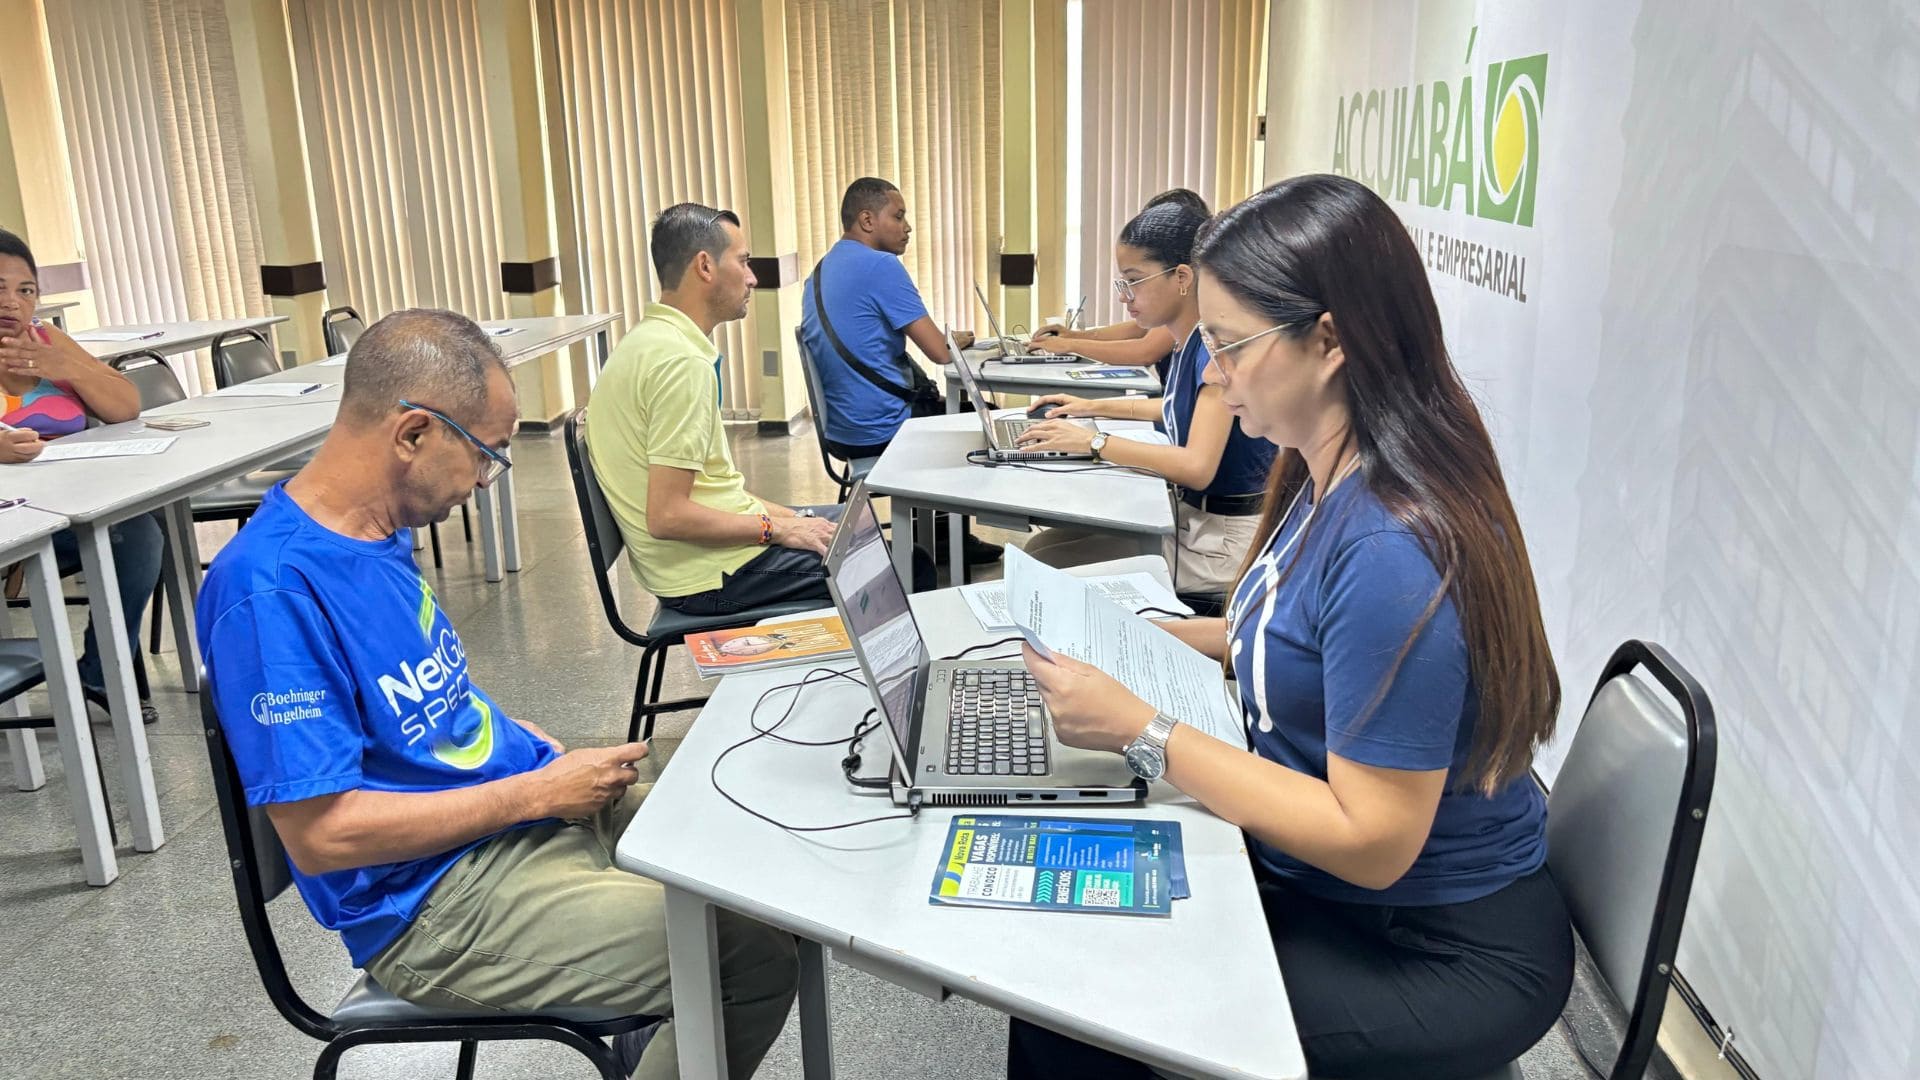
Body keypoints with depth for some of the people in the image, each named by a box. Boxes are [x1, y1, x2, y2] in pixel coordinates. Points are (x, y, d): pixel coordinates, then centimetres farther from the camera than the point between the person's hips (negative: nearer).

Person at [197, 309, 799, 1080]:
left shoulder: (380, 532, 5)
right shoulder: (274, 586, -23)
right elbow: (321, 833, -24)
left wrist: (540, 751, 3)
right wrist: (537, 791, -18)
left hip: (537, 806, 9)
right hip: (442, 902, -9)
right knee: (759, 956, -16)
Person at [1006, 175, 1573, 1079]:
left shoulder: (1391, 547, -30)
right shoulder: (1330, 479, -2)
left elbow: (1372, 842, -26)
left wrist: (1141, 732, -25)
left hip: (1443, 956, -8)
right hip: (1318, 880, 8)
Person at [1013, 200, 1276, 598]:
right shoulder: (1192, 339, 5)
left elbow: (1197, 467, -30)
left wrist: (1092, 441, -25)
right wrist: (1094, 407, 18)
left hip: (1220, 540, -9)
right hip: (1188, 516, 9)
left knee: (1042, 566, -9)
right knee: (1042, 545, 7)